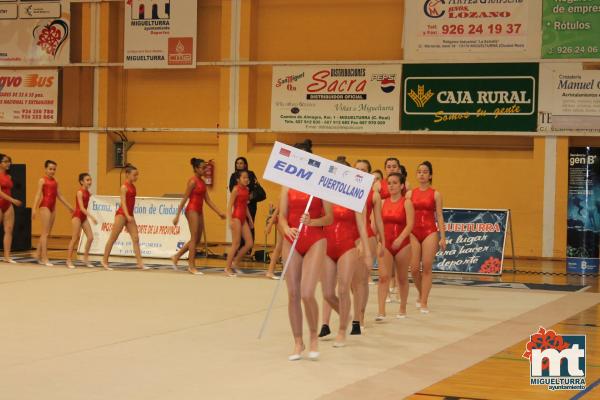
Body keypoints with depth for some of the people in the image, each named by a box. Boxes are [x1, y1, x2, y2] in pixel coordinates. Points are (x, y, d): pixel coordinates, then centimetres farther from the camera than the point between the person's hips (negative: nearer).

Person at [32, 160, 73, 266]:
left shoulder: (55, 182, 14)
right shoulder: (42, 180, -4)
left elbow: (59, 196, 20)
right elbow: (38, 195, -12)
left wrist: (68, 206, 23)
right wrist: (34, 208, -21)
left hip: (53, 207, 7)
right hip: (45, 206, -7)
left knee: (46, 233, 10)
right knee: (45, 233, -9)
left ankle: (38, 254, 21)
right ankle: (44, 258, -9)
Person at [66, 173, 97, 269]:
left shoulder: (87, 192, 8)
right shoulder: (80, 192, -16)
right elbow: (81, 208, -23)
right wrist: (91, 217, -30)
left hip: (84, 216, 8)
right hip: (77, 216, -8)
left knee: (90, 237, -1)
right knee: (75, 239, -5)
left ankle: (85, 258, 8)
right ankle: (69, 260, 3)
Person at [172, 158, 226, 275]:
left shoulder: (202, 182, 12)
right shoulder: (193, 181, -12)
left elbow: (208, 200, 14)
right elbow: (184, 199, -13)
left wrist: (219, 212, 9)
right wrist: (177, 215, -14)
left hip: (199, 211, 9)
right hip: (192, 210, -9)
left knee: (196, 239, 11)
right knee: (194, 239, -4)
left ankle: (176, 256, 22)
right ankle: (192, 266, 3)